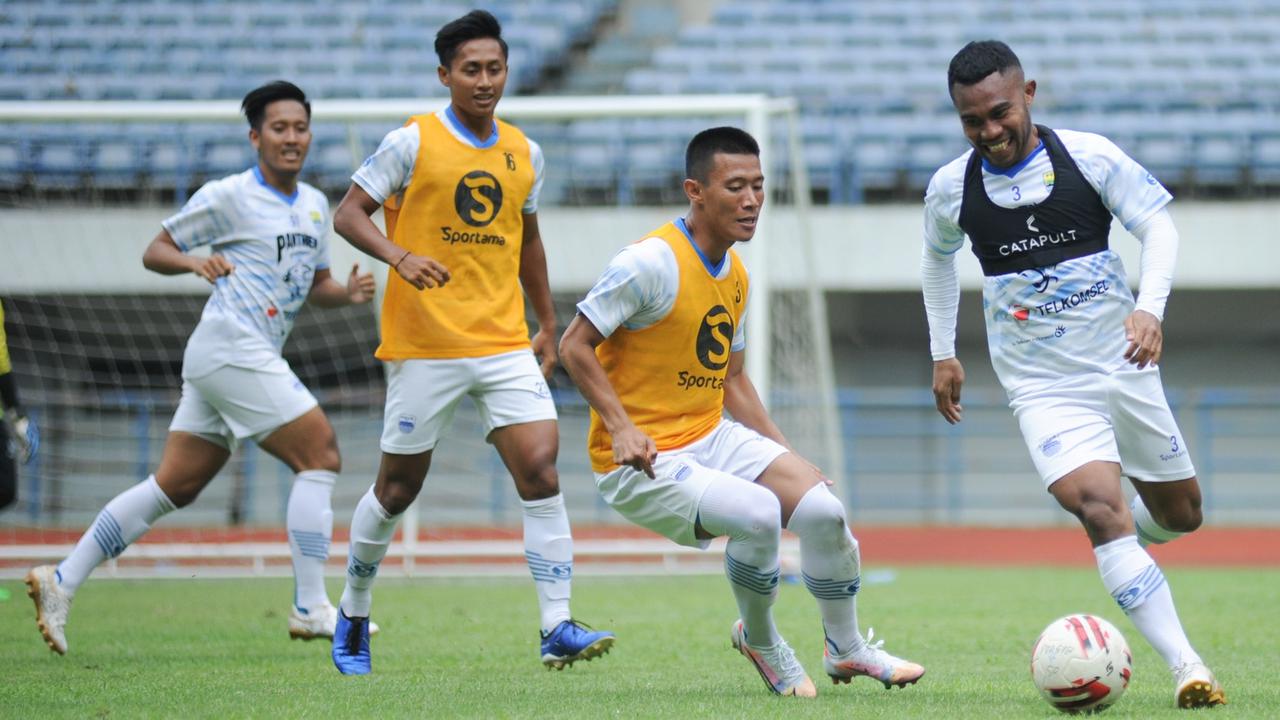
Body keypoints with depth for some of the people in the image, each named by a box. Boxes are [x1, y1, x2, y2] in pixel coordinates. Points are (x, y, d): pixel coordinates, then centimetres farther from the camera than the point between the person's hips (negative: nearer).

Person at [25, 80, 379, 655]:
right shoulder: (228, 197, -6)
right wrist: (194, 262, -20)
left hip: (252, 359, 8)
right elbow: (155, 251, 0)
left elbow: (317, 286, 25)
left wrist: (348, 292, 3)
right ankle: (310, 609, -9)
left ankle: (62, 581, 9)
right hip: (232, 348, -8)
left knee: (175, 485, 7)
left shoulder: (315, 206, 17)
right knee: (320, 454, -11)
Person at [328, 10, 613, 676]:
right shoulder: (412, 142, -4)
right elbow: (348, 213, -6)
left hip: (505, 343, 4)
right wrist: (400, 256, -24)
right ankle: (353, 615, 28)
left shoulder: (523, 153, 11)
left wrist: (548, 326, 23)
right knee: (398, 488, 6)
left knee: (541, 469, -12)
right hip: (424, 343, -4)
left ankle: (557, 630, -13)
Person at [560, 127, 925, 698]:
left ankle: (846, 649, 11)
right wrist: (621, 427, -24)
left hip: (712, 437, 7)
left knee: (822, 510, -12)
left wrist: (783, 453, 13)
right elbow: (574, 345, -15)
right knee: (758, 514, -29)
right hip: (641, 460, -7)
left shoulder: (735, 274, 10)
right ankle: (759, 642, 0)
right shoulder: (652, 262, -17)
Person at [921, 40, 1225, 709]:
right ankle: (1187, 668, -29)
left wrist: (1149, 307, -21)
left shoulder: (1089, 155, -8)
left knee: (1180, 514, 12)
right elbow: (937, 258, 17)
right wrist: (943, 354, 16)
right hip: (1044, 389, -2)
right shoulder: (951, 189, -4)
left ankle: (1116, 544, 47)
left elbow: (1159, 226, -4)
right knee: (1101, 508, -24)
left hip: (1124, 369, 2)